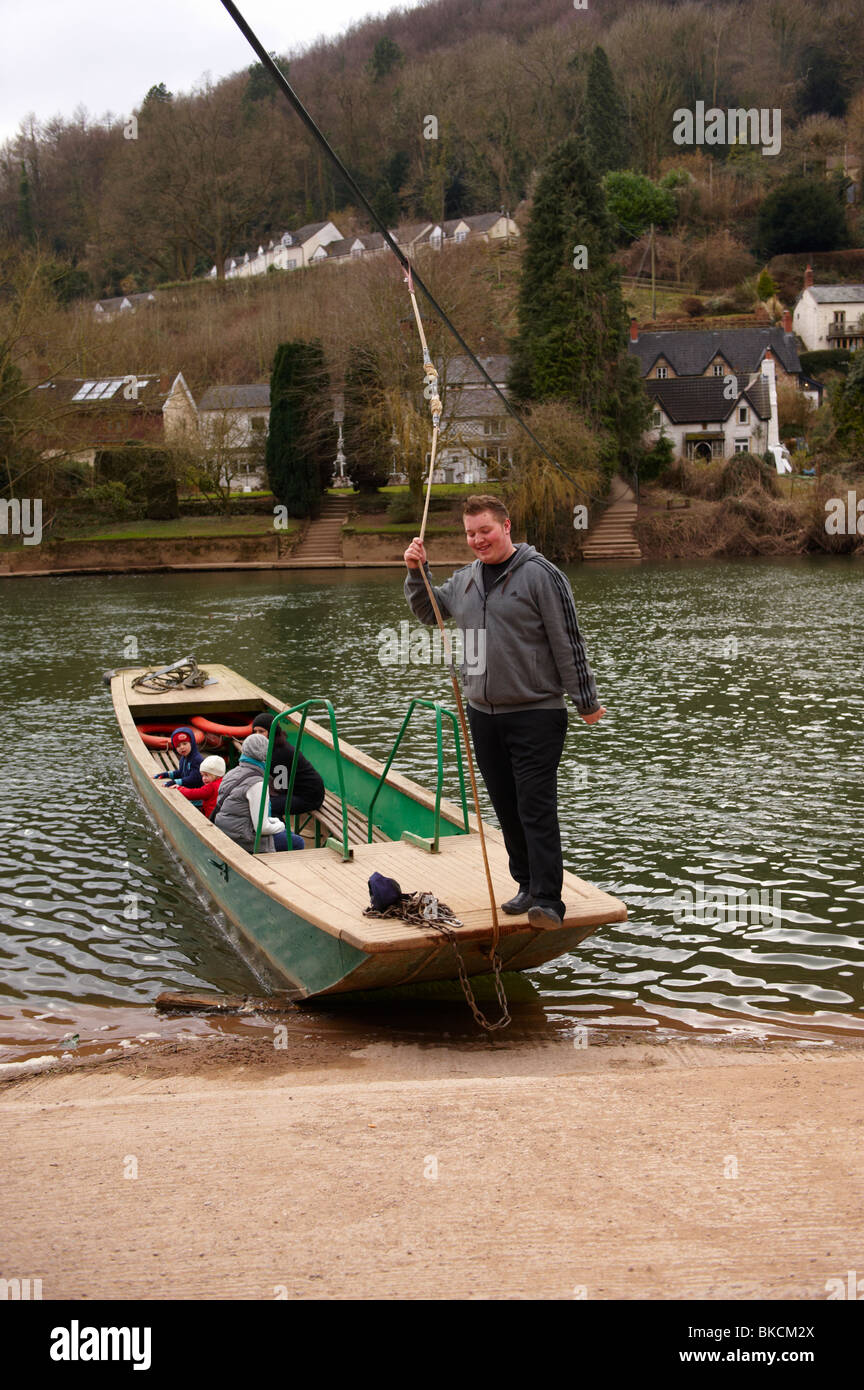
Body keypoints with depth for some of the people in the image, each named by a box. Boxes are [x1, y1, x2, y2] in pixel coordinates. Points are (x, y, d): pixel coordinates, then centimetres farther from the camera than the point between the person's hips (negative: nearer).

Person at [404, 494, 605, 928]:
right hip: (483, 714, 7)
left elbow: (568, 644, -8)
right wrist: (417, 572, 9)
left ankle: (547, 901, -9)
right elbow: (427, 611, 27)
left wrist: (587, 701, -6)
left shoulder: (540, 575, -9)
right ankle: (528, 885, 24)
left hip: (535, 714, -7)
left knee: (536, 807, -10)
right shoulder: (464, 579, 11)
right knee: (505, 806, 12)